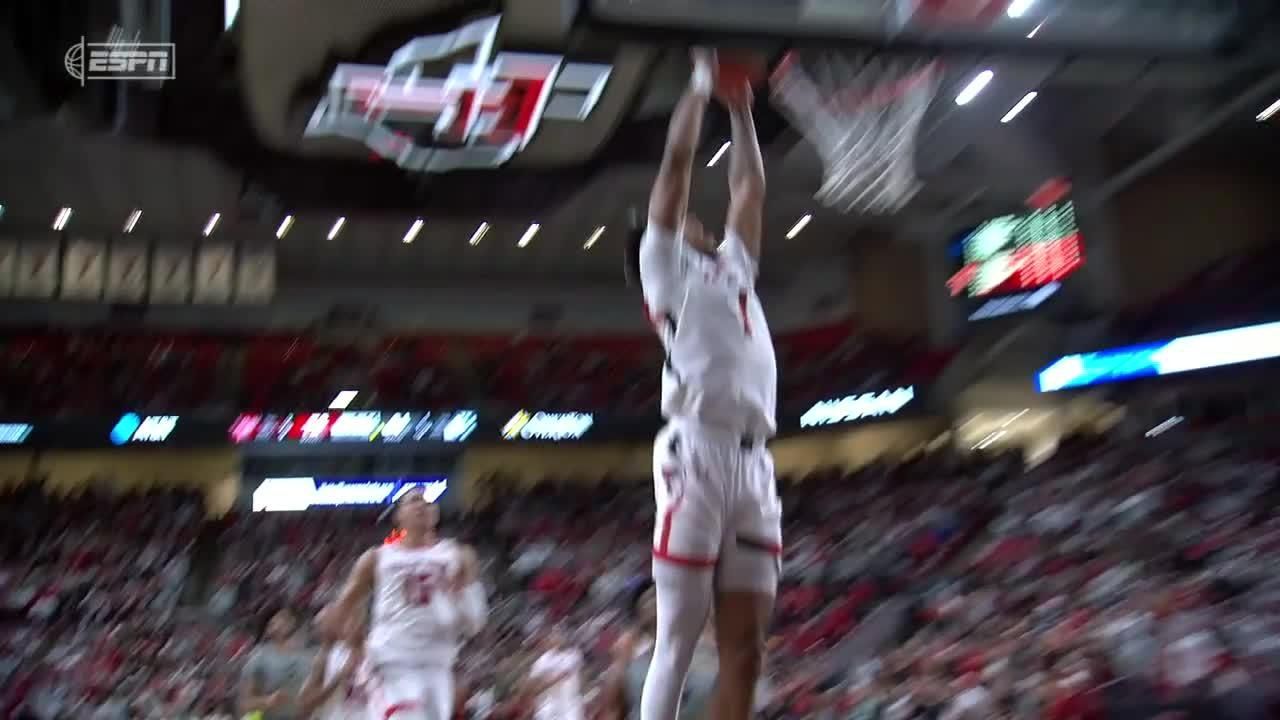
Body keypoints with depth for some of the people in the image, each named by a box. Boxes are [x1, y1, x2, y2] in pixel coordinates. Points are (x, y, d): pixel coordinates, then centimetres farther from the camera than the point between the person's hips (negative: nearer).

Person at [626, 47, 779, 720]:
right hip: (696, 456, -6)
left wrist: (741, 109, 39)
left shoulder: (732, 265, 28)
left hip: (754, 465, 7)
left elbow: (750, 189, 33)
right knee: (678, 641, -4)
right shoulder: (665, 264, 11)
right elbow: (678, 160, 7)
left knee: (745, 646, 4)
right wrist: (701, 83, 19)